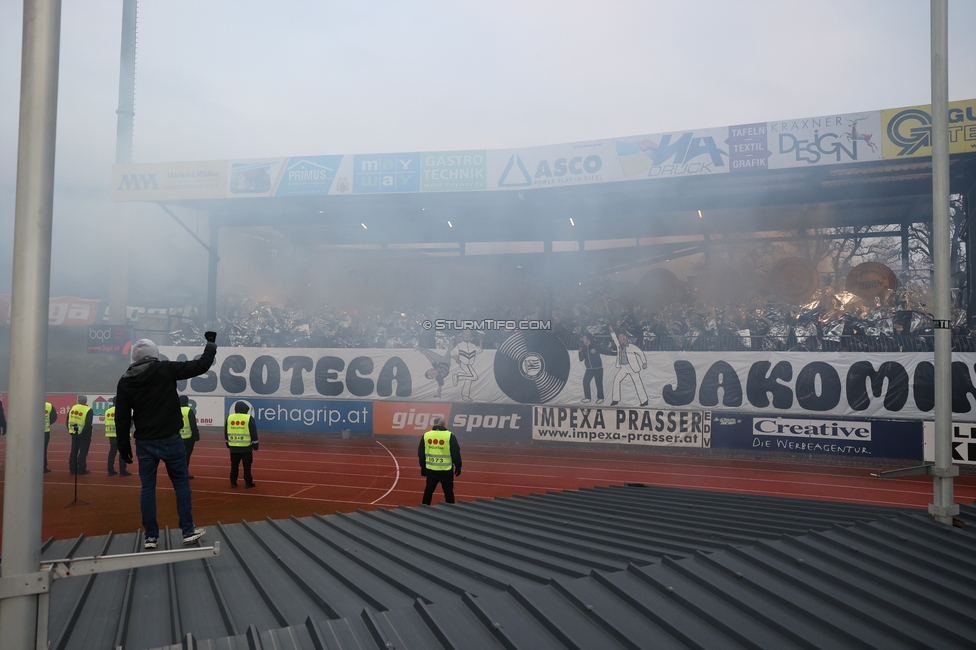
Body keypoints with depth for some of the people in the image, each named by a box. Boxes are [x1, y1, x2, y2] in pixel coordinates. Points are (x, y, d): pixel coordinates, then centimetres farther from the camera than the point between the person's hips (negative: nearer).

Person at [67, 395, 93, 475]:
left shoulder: (73, 408, 2)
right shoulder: (88, 410, -16)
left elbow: (68, 421, 7)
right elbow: (88, 424, -22)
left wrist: (70, 431, 14)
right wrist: (85, 433, -10)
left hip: (74, 434, 5)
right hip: (84, 435, -5)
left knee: (74, 452, 15)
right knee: (83, 453, 4)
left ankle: (72, 469, 21)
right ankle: (81, 470, 8)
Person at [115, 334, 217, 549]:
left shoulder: (125, 381, 2)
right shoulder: (165, 370, -9)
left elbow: (122, 418, 3)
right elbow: (201, 365, -8)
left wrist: (123, 445, 12)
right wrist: (211, 343, 7)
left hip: (144, 443, 3)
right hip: (170, 440, -3)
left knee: (147, 488, 9)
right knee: (181, 483, 7)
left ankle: (151, 536, 13)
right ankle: (188, 531, 10)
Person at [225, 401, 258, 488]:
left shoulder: (229, 417, 4)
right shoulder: (249, 418, -8)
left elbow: (226, 432, 12)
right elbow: (253, 433, -6)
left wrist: (228, 443, 22)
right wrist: (255, 445, 1)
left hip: (233, 447, 4)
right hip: (246, 447, -3)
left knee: (234, 465, 11)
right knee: (247, 465, 3)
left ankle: (233, 482, 13)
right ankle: (248, 482, 5)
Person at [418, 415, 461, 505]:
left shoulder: (426, 435, 3)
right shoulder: (450, 436, -8)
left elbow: (421, 454, 10)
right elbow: (455, 454, -6)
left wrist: (423, 467, 20)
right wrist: (458, 467, 5)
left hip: (431, 470, 3)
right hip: (446, 470, -3)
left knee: (428, 490, 18)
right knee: (448, 492, 7)